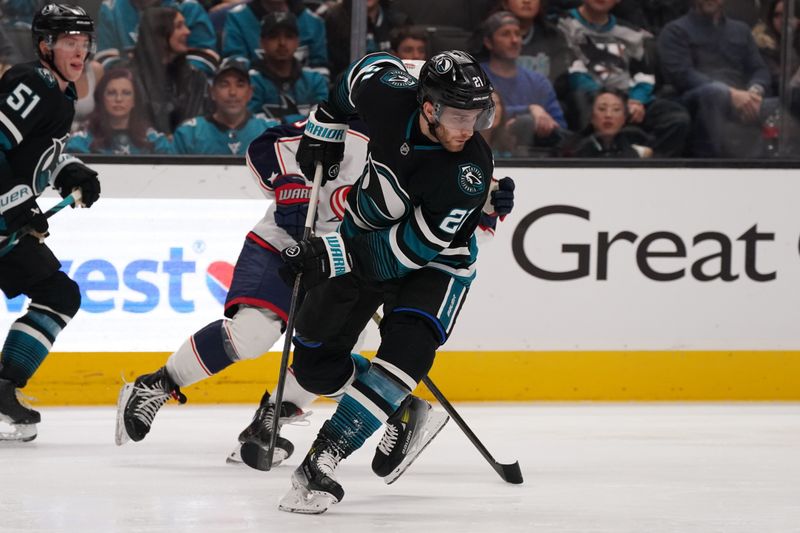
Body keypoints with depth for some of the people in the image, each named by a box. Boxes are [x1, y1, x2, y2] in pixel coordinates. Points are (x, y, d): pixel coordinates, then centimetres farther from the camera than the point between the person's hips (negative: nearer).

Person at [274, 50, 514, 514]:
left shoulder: (470, 172, -33)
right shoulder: (390, 93, -25)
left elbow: (413, 249, -29)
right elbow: (369, 67, 2)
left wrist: (334, 253, -29)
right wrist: (325, 127, 4)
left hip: (434, 261, -4)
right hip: (365, 230, 5)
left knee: (406, 352, -27)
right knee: (317, 361, 5)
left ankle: (323, 459, -28)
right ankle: (403, 413, 24)